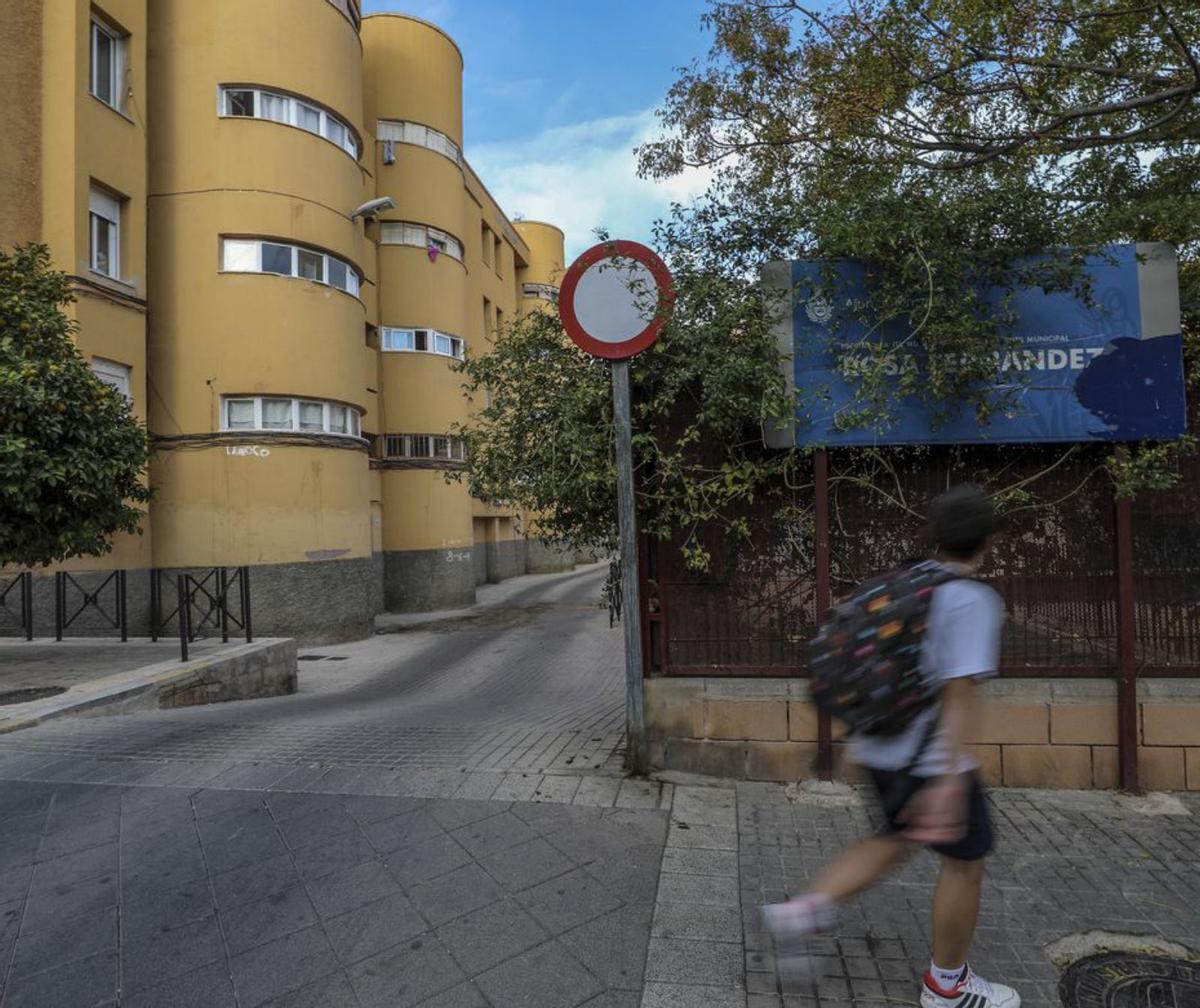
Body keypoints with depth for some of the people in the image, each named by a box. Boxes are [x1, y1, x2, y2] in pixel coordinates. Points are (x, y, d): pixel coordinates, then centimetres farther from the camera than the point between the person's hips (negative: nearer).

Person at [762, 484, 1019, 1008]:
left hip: (883, 745, 8)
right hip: (928, 758, -8)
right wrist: (949, 784, -23)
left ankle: (806, 909, 12)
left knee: (895, 843, 24)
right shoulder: (972, 601, -18)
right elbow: (959, 695, -23)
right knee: (965, 862, 15)